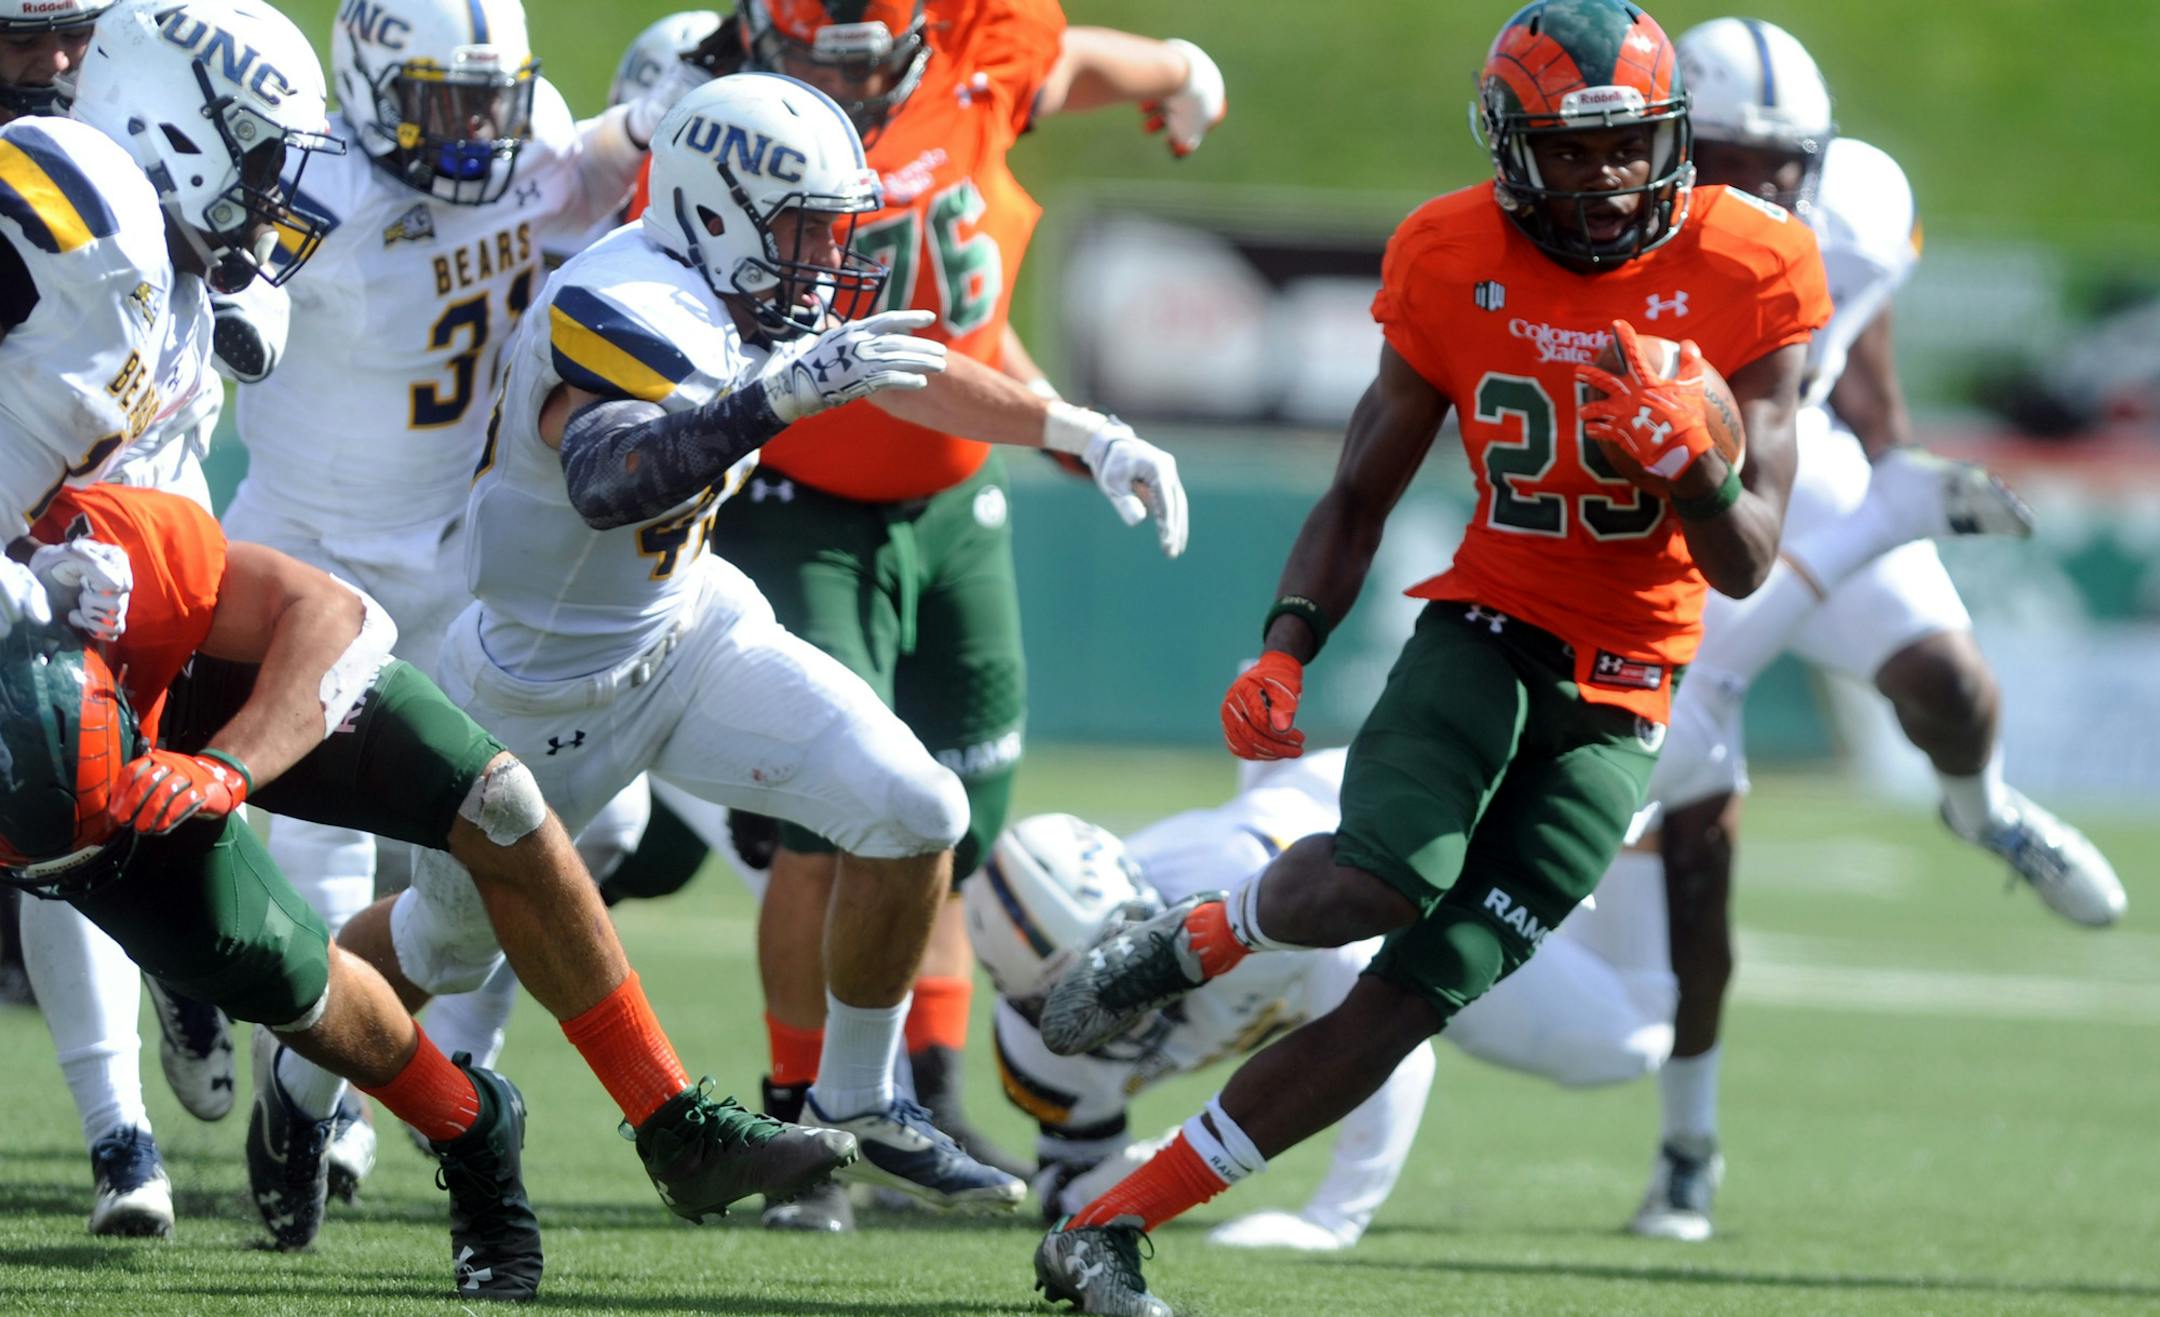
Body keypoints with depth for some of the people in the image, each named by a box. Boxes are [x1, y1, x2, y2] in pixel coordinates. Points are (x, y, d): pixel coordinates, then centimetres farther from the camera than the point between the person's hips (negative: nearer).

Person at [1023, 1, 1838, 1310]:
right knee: (1377, 884, -32)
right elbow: (1362, 495, 7)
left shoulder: (1744, 272, -7)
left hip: (1619, 701, 0)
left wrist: (1700, 460, -25)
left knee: (1414, 998, -8)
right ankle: (1189, 941, 2)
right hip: (1484, 627, 0)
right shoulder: (1453, 263, -4)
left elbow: (1746, 568, -4)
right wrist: (1285, 650, -9)